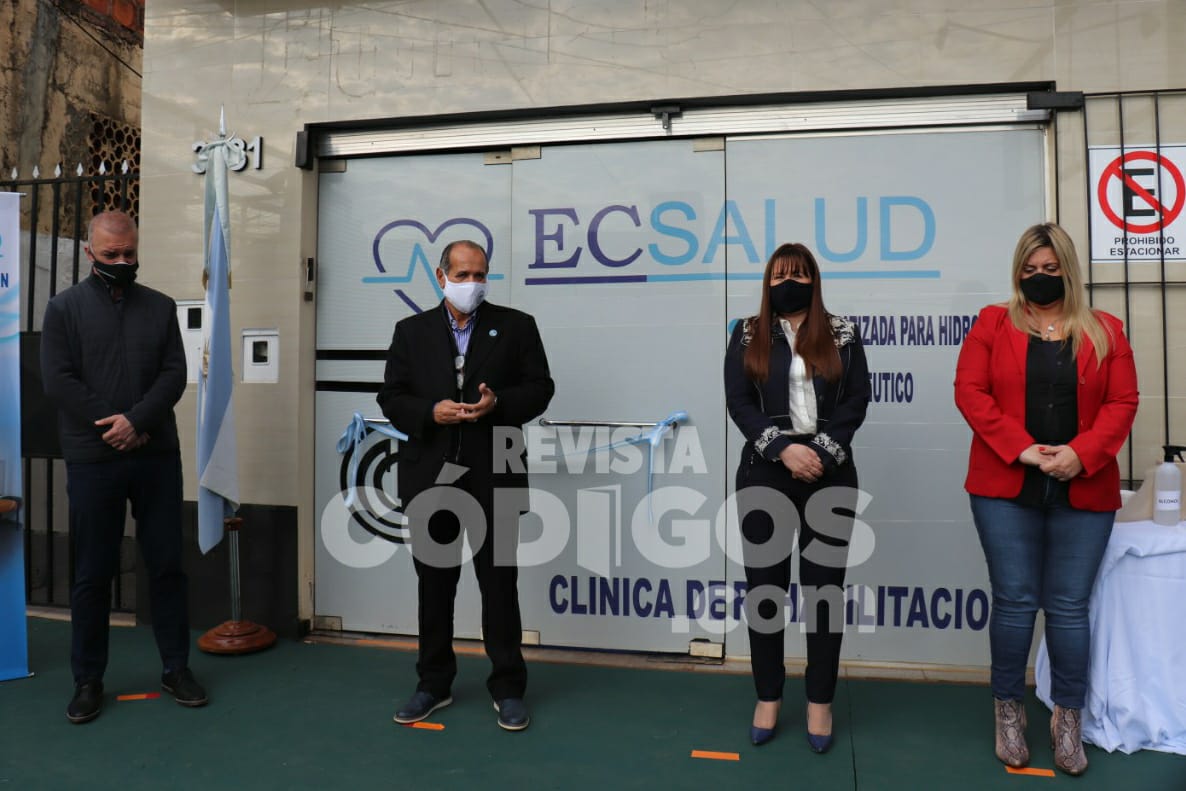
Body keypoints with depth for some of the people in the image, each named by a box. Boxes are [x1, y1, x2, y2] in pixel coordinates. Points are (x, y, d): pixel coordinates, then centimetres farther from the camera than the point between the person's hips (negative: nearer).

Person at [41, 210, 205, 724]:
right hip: (92, 460, -2)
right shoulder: (64, 308, 4)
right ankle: (88, 679, 21)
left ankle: (176, 668, 20)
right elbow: (58, 381, -5)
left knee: (167, 565, 7)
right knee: (92, 574, 7)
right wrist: (114, 428, -11)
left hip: (158, 456, 2)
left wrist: (136, 421, -14)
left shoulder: (160, 307, 9)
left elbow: (174, 374, 0)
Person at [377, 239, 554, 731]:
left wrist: (498, 404, -17)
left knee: (499, 583, 5)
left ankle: (507, 689, 19)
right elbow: (391, 398, 5)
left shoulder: (516, 326, 4)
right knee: (434, 583, 12)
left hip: (493, 475, -2)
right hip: (429, 475, 2)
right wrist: (430, 412, -14)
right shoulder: (411, 331, 8)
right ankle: (434, 685, 27)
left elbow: (540, 388, 1)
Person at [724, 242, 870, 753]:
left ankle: (819, 702, 18)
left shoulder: (841, 334, 7)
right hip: (765, 473, 0)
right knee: (764, 586, 6)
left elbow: (857, 399, 0)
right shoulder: (747, 336, 6)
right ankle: (768, 697, 21)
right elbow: (738, 402, -3)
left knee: (824, 586, 5)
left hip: (831, 475, 0)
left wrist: (822, 452, -14)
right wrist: (783, 448, -15)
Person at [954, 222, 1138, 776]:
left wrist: (1081, 454, -13)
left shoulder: (1105, 332, 10)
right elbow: (970, 391, -4)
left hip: (1083, 491, 1)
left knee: (1069, 606, 5)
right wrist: (1021, 448, -14)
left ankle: (1067, 720, 21)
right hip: (1006, 487, -1)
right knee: (1015, 601, 2)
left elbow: (1121, 403, 3)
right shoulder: (993, 324, 6)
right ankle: (1009, 710, 19)